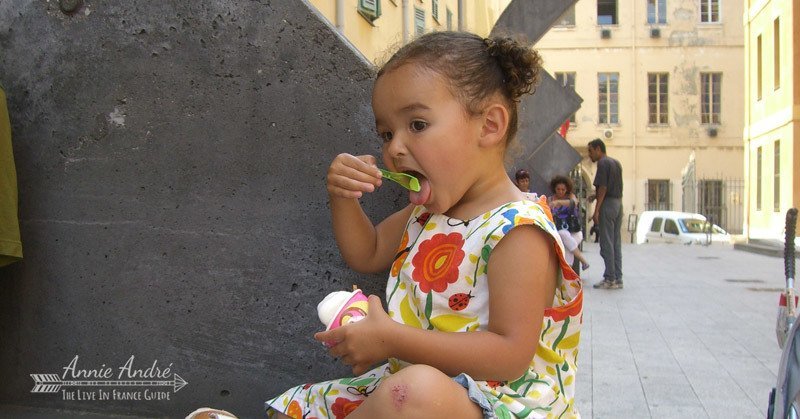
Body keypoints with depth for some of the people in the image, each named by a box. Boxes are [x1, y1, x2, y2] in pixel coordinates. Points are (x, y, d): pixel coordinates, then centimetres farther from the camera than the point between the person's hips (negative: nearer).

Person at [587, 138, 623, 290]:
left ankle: (610, 279, -3)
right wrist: (596, 196, 18)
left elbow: (603, 187, -16)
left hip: (608, 204, -9)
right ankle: (618, 278, 11)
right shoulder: (616, 163, 17)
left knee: (606, 243, -4)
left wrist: (596, 211, -17)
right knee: (616, 243, 10)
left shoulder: (603, 163, -9)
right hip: (618, 203, 9)